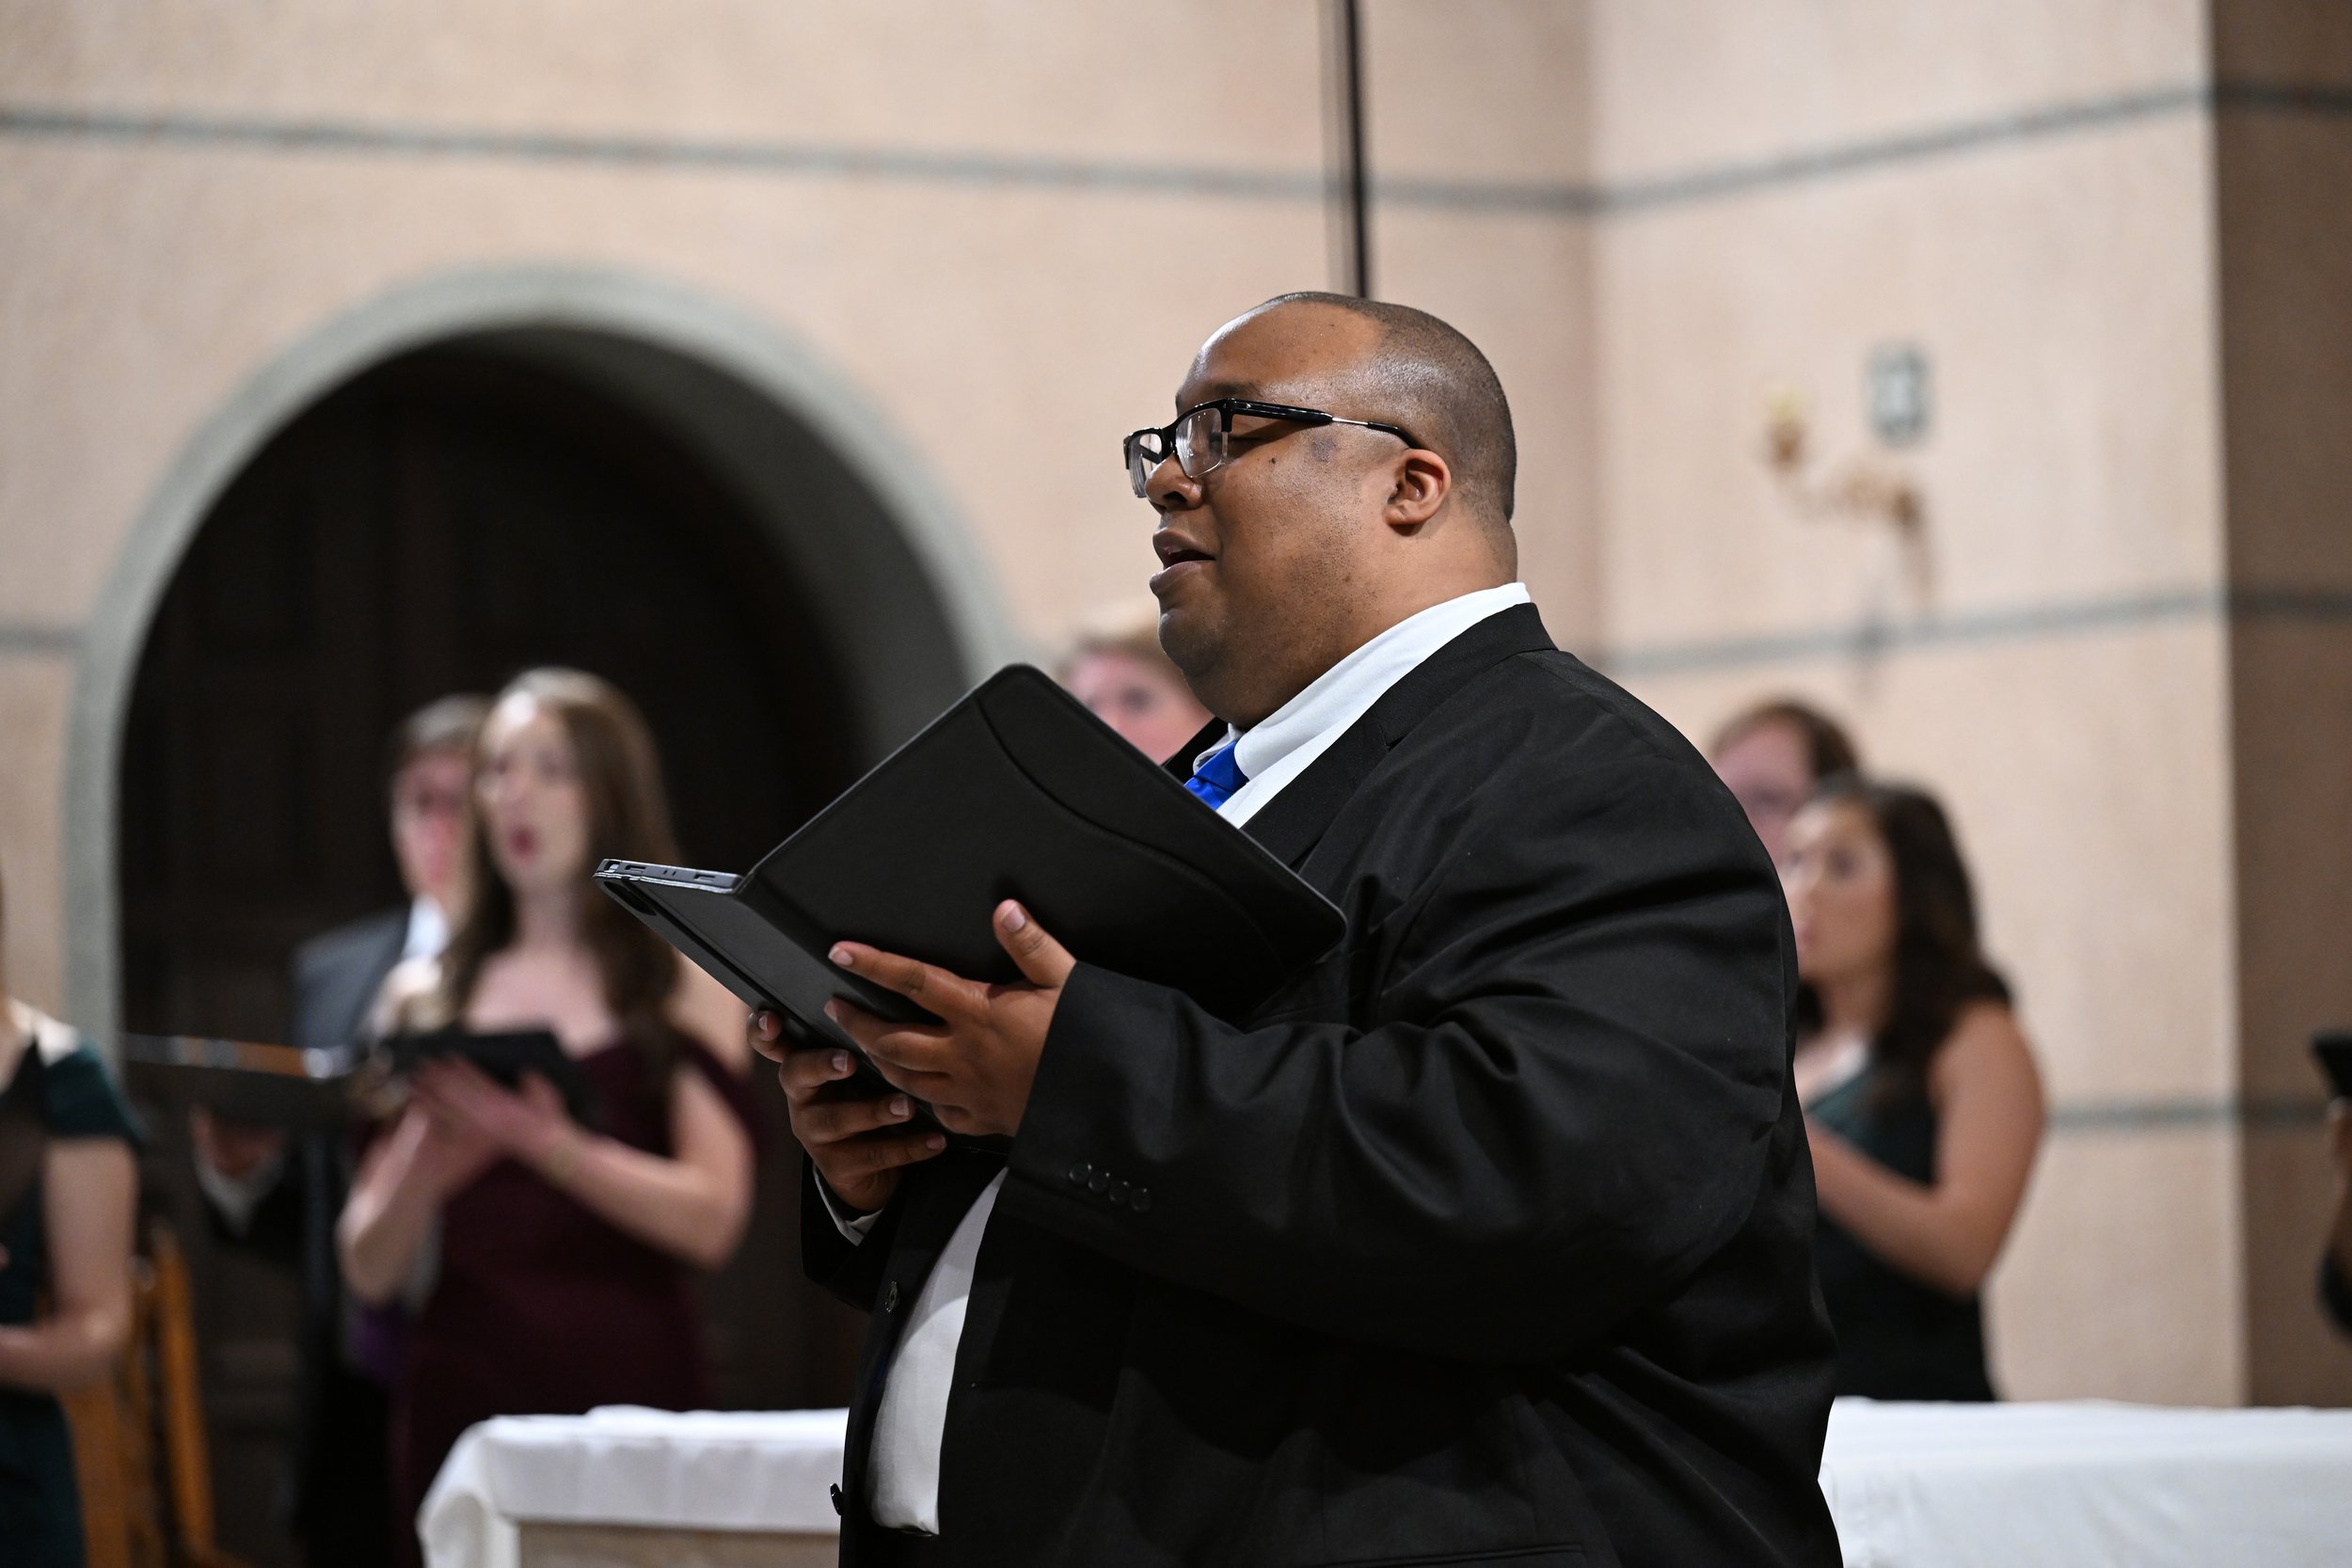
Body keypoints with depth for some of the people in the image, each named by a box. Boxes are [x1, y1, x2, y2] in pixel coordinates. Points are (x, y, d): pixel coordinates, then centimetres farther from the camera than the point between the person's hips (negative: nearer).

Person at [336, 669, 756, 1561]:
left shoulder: (684, 981, 8)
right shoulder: (424, 998, 16)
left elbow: (711, 1217, -6)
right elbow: (369, 1270, 13)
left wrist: (544, 1143, -18)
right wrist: (419, 1175, -8)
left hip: (623, 1387, -2)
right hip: (460, 1388, 2)